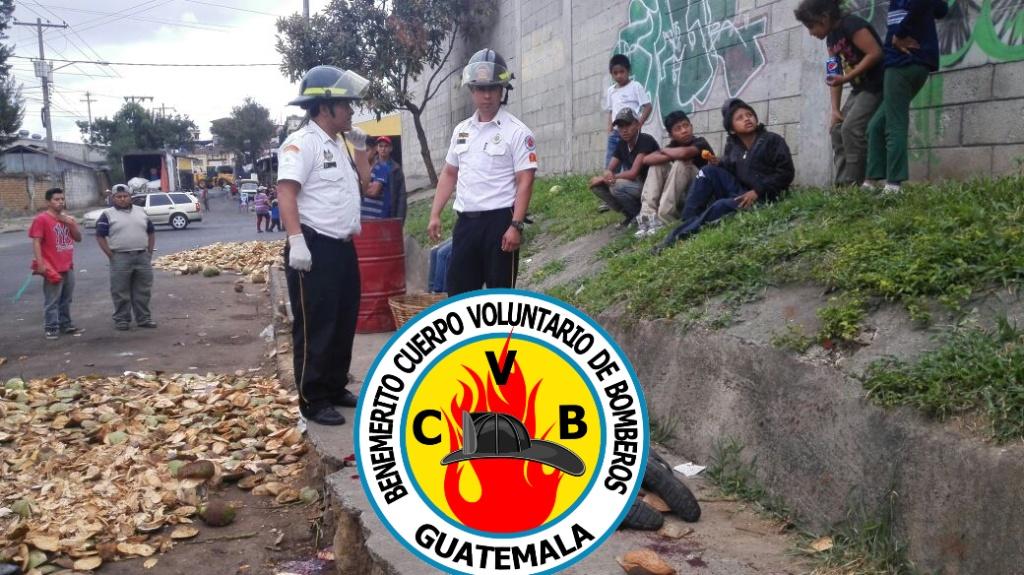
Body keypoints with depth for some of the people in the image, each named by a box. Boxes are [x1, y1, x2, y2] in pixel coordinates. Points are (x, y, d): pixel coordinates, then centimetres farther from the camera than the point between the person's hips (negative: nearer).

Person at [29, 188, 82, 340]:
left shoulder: (68, 218, 12)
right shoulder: (41, 219, -9)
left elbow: (78, 238, 14)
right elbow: (36, 242, -12)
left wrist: (72, 224, -4)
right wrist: (40, 263, -19)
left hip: (68, 267, 7)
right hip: (52, 268, -7)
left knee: (66, 300, 13)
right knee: (52, 301, -5)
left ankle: (65, 324, 23)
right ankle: (51, 328, -1)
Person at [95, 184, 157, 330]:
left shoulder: (141, 212, 12)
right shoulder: (108, 214, 0)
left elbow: (151, 232, 17)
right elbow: (100, 236, -2)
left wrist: (150, 252, 8)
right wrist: (111, 255, -9)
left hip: (142, 256, 4)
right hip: (120, 258, -3)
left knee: (143, 290, 8)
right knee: (121, 292, 0)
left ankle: (144, 318, 17)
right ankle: (121, 320, 9)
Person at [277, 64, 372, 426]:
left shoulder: (338, 144, 17)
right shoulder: (302, 142, -12)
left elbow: (363, 181, 27)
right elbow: (286, 193, -21)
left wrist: (360, 147, 14)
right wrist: (296, 241, -30)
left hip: (343, 247, 10)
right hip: (315, 248, -10)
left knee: (344, 322, 16)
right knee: (315, 328, -3)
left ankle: (336, 388, 29)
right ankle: (313, 401, 6)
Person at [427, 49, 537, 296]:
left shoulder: (516, 131, -6)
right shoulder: (461, 130, 12)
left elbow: (525, 182, -11)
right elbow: (449, 174, 19)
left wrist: (516, 226, -19)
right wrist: (435, 214, 11)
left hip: (499, 220, -6)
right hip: (466, 221, 6)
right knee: (458, 288, 10)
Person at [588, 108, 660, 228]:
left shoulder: (646, 140, -20)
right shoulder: (622, 144, 4)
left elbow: (633, 173, -26)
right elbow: (609, 170, 1)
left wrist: (608, 178, -16)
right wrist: (607, 175, -24)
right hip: (634, 186, 8)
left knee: (617, 185, -32)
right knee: (596, 185, -5)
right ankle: (630, 214, 3)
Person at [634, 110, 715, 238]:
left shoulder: (700, 143, -8)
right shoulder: (674, 146, 8)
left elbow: (683, 153, -31)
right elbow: (647, 159, -6)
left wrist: (665, 151, -11)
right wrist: (671, 156, -18)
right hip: (680, 194, 6)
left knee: (680, 163, -27)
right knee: (657, 163, -5)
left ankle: (663, 219, -29)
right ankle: (648, 215, -20)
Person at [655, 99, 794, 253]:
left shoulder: (773, 141, -5)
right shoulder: (732, 145, 8)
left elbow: (786, 173, -10)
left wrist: (757, 191, -18)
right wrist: (718, 164, -7)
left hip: (761, 197, -6)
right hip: (738, 191, 6)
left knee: (721, 206, -31)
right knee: (709, 171, -13)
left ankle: (678, 236, -30)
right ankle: (687, 222, -20)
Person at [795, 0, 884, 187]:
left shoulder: (851, 25, -16)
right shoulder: (831, 38, 11)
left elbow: (875, 53, -24)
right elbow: (835, 75, 10)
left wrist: (847, 78, -25)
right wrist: (835, 110, 4)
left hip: (878, 85, -9)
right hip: (860, 88, 9)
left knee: (851, 128, -18)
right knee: (837, 131, 4)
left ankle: (852, 185, -14)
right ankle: (841, 185, 5)